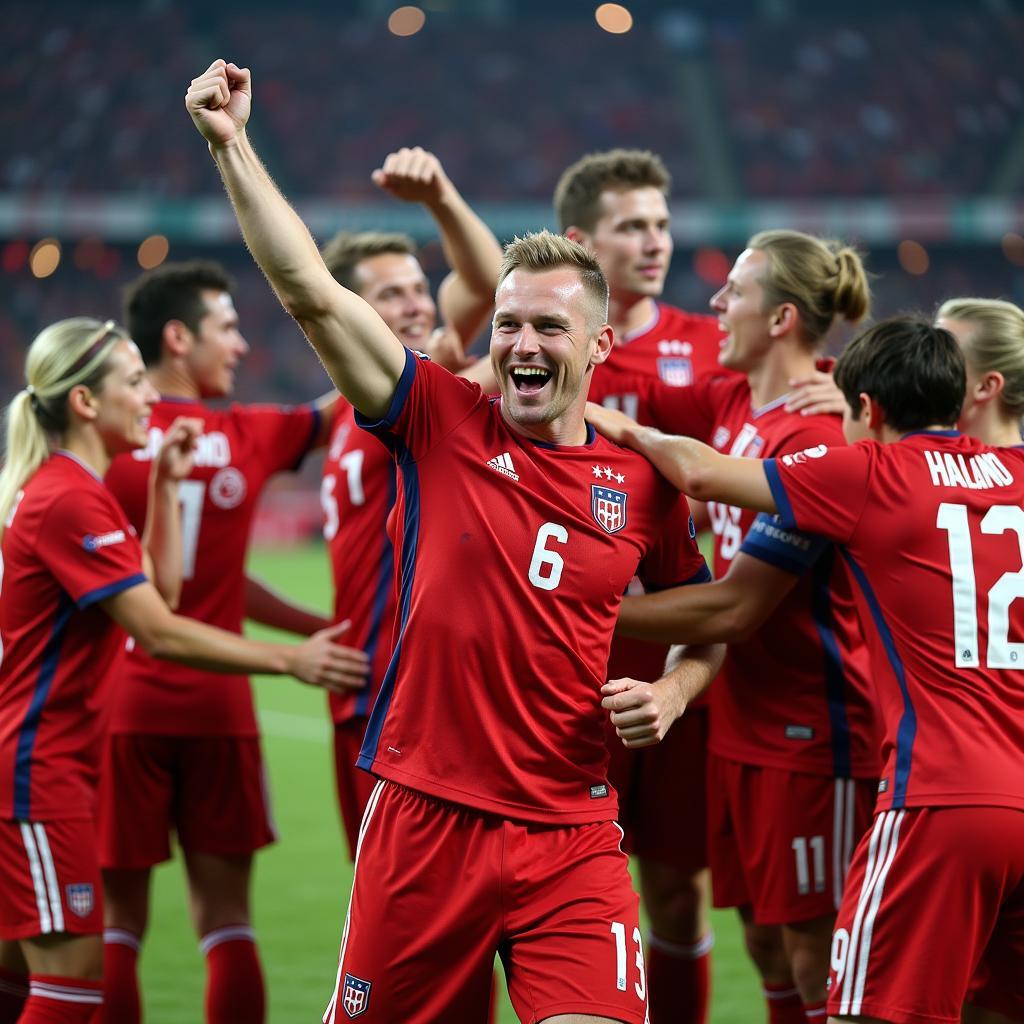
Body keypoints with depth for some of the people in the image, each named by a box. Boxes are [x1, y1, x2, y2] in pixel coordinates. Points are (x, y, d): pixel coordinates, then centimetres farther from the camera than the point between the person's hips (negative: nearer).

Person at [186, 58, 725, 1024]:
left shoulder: (641, 481, 5)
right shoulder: (442, 424, 1)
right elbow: (312, 293, -6)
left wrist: (673, 692, 0)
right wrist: (231, 145, -11)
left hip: (570, 835, 0)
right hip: (423, 822, 0)